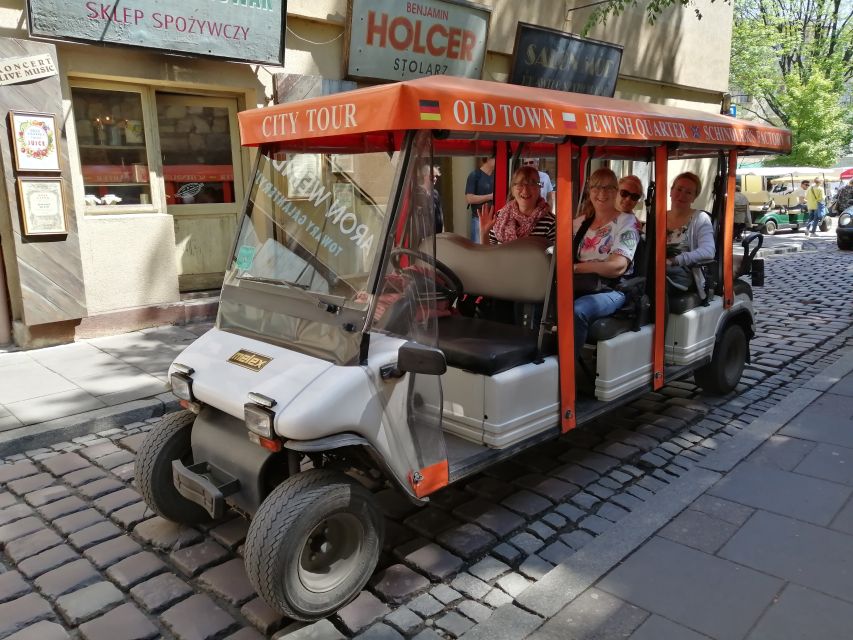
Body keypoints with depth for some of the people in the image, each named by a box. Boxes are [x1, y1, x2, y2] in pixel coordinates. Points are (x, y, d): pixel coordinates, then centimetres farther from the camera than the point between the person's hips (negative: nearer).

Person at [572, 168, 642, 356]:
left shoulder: (627, 222, 0)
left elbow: (618, 266, -15)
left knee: (576, 311, -37)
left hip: (611, 289, -5)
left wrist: (576, 268, -30)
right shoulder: (580, 222, 18)